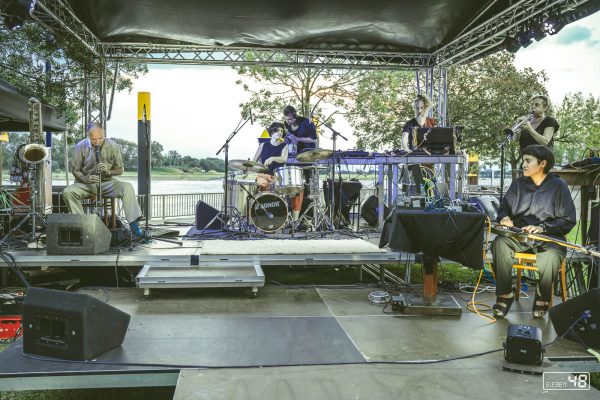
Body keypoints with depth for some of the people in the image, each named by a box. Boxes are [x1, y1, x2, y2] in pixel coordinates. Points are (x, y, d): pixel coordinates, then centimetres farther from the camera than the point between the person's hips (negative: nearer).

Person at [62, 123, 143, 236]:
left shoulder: (112, 146, -5)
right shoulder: (80, 147, -6)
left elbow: (120, 170, 2)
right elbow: (75, 170, 1)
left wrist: (108, 171, -20)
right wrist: (86, 178, -20)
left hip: (107, 183, 0)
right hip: (86, 184, 0)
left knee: (127, 187, -29)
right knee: (68, 192, -29)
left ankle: (134, 223, -33)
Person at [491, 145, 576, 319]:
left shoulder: (558, 186, 0)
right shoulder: (518, 184, 8)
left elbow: (569, 221, -1)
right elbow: (504, 208, 17)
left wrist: (542, 227, -15)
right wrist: (504, 218, -7)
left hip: (549, 236, -2)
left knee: (552, 255, -36)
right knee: (500, 242, -30)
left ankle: (542, 298, -8)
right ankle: (505, 294, -16)